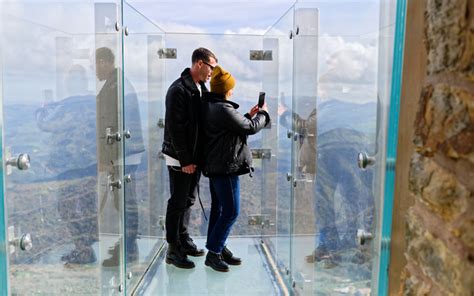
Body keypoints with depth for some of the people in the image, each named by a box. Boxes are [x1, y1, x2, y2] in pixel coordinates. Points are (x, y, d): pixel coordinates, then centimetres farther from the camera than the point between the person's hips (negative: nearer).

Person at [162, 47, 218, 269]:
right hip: (180, 158, -8)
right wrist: (184, 160, -18)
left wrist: (197, 156, 8)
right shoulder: (178, 90, -17)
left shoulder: (201, 89, 10)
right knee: (178, 203, 1)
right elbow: (176, 128, -20)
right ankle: (173, 250, 13)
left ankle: (183, 240, 32)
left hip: (195, 155, 8)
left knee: (189, 200, 17)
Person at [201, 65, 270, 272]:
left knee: (218, 209, 18)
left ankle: (218, 248, 30)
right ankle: (213, 253, 7)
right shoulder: (223, 110, -21)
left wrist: (249, 115, 19)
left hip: (214, 166, 11)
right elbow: (251, 128, -13)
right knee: (231, 212, -2)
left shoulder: (209, 106, 10)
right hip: (225, 167, -11)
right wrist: (263, 113, 5)